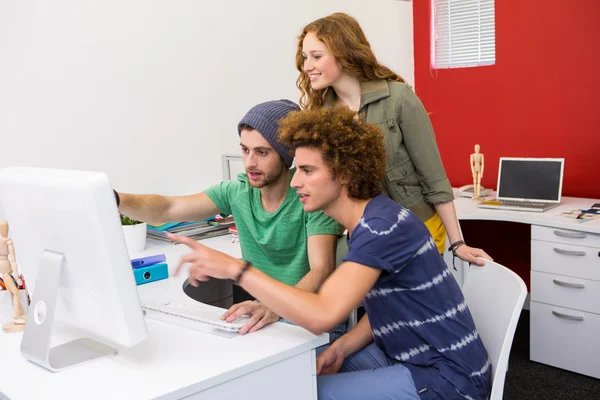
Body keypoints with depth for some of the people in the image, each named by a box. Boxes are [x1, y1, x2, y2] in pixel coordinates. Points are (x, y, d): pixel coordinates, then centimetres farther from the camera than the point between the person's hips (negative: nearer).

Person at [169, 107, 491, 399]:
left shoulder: (382, 226, -25)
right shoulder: (370, 221, 5)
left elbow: (321, 315, -35)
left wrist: (234, 268, -31)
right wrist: (341, 347, -6)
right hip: (410, 356, 9)